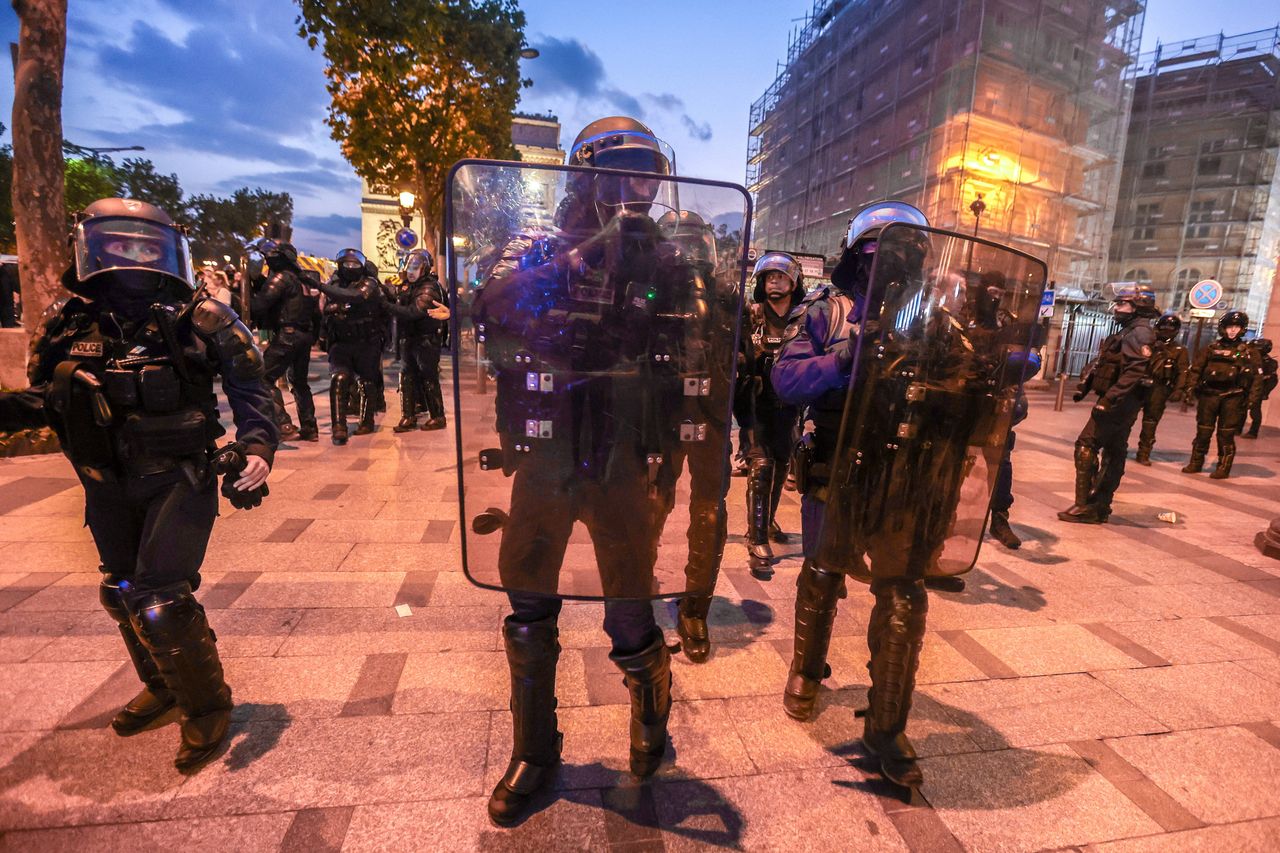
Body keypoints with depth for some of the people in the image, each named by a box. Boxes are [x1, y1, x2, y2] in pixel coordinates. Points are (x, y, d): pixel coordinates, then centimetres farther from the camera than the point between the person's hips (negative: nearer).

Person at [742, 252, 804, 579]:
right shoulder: (751, 316, -3)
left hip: (788, 406, 4)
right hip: (757, 403, -4)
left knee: (781, 466, 16)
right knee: (761, 468, -12)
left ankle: (768, 521, 38)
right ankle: (757, 543, -7)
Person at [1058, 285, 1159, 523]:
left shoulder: (1140, 333, -13)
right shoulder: (1127, 331, 19)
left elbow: (1134, 372, -25)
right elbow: (1104, 365, 22)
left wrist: (1108, 399, -30)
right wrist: (1085, 386, 16)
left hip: (1120, 403, -10)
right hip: (1122, 403, 10)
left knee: (1086, 446, -12)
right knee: (1114, 452, 11)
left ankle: (1084, 506, -10)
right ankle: (1099, 507, 18)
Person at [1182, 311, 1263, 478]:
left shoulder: (1250, 352, 7)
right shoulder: (1211, 349, 10)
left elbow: (1257, 377, 3)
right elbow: (1196, 370, 8)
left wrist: (1253, 399, -6)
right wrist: (1191, 388, -3)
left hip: (1232, 398, -1)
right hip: (1209, 394, 1)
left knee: (1226, 434, 0)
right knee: (1203, 431, 6)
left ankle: (1223, 468, 7)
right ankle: (1196, 463, 15)